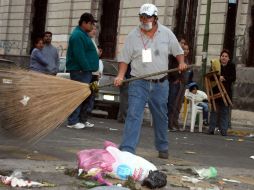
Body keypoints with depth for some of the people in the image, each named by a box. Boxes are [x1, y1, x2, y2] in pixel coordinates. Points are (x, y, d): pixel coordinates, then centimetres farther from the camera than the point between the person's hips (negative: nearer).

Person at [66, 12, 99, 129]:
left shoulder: (83, 34, 20)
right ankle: (73, 121, -6)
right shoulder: (78, 35, -13)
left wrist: (91, 69, 19)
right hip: (79, 71, -11)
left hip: (85, 71, 11)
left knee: (86, 96, 13)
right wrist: (87, 68, -21)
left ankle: (81, 119, 20)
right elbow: (79, 55, -21)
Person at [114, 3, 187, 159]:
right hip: (139, 83, -2)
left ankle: (163, 148, 30)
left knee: (161, 117, 13)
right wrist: (121, 75, -13)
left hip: (160, 84, 2)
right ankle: (127, 150, -17)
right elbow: (125, 58, 1)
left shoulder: (166, 33, 3)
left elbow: (178, 51, 13)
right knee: (133, 115, -13)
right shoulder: (133, 36, -1)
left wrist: (182, 62, -6)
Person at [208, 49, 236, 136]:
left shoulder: (231, 66, 6)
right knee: (214, 110, 1)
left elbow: (233, 78, -3)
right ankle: (211, 129, 4)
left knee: (225, 111, 1)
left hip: (226, 92, 0)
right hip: (215, 91, 0)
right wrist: (218, 77, -20)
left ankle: (223, 130, 3)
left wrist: (224, 78, -16)